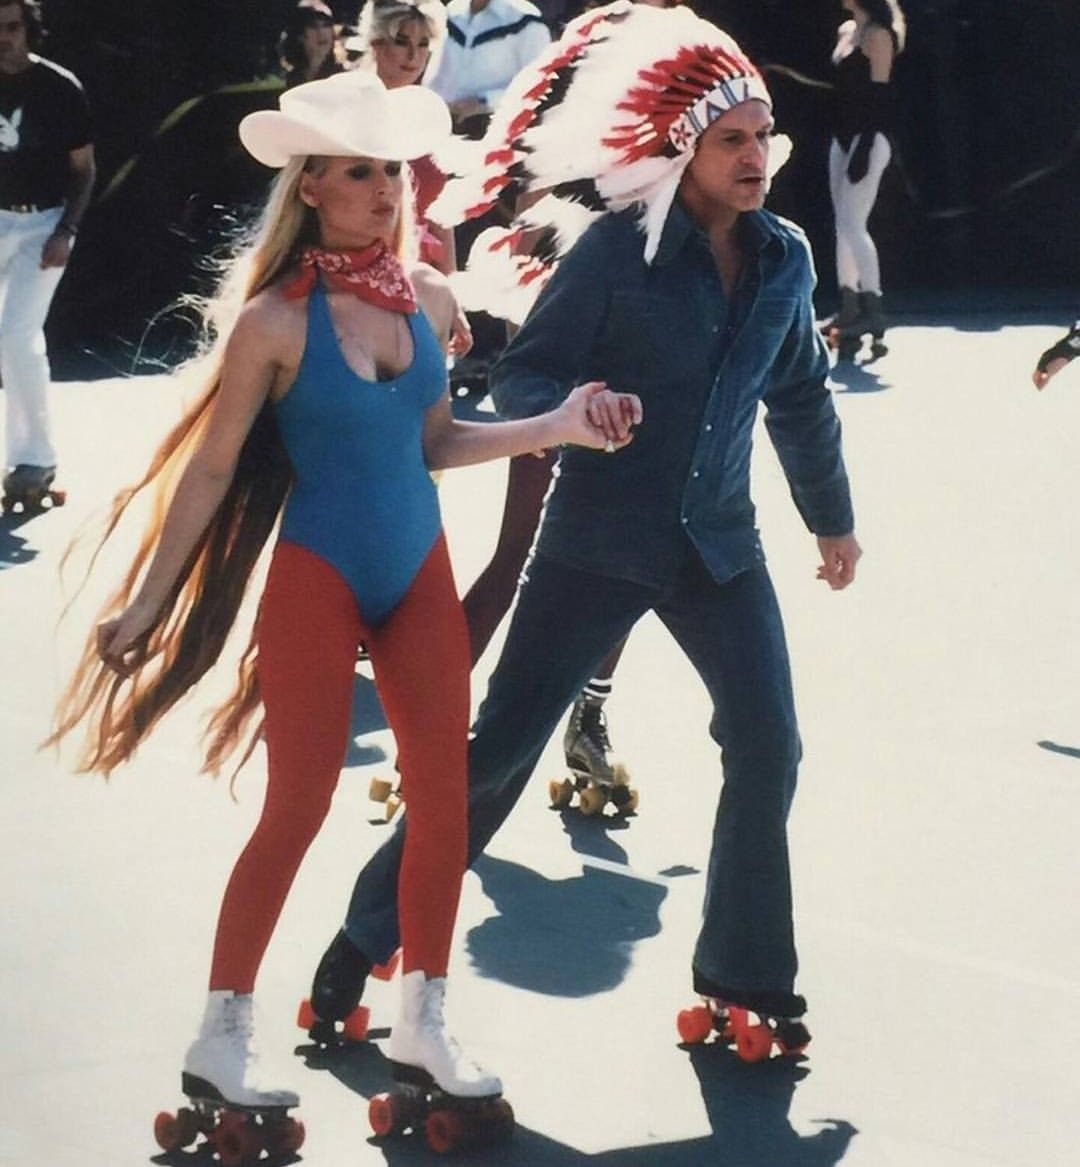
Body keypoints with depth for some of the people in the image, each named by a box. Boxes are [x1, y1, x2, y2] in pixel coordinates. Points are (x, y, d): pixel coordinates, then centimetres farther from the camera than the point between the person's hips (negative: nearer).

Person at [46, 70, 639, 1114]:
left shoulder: (428, 300, 1)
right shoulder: (276, 322, -14)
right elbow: (210, 471, -9)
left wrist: (555, 428, 1)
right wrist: (146, 602, -8)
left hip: (419, 572, 6)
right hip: (317, 580, -5)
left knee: (443, 797, 5)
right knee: (298, 809, -2)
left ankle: (421, 1027, 18)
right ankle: (219, 1039, 10)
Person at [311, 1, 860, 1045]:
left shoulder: (783, 260, 1)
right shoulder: (617, 249, -14)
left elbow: (800, 397, 16)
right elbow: (522, 377, -11)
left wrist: (830, 516, 25)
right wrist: (573, 409, -34)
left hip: (719, 546, 4)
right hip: (600, 541, -4)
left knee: (768, 751, -1)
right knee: (499, 750, -1)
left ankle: (746, 970, 16)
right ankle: (369, 935, 13)